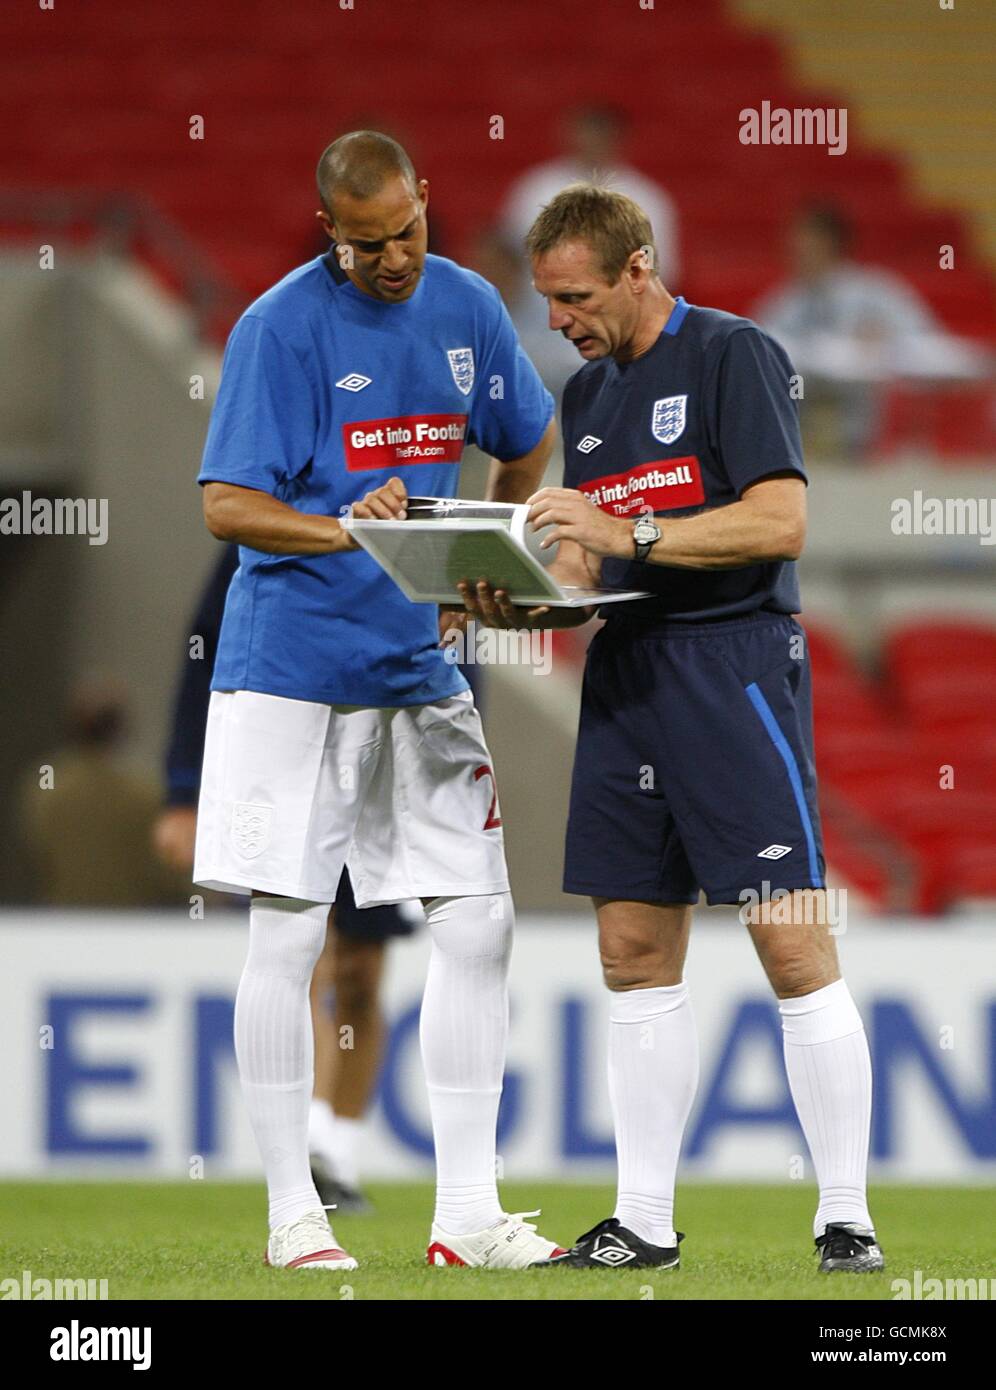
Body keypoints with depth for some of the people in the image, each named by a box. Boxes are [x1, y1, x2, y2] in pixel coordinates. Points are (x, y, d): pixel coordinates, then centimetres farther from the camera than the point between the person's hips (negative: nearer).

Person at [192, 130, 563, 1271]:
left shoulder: (468, 309, 5)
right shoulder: (280, 328, -10)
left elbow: (526, 446, 22)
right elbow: (225, 505, -13)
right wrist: (343, 531, -29)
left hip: (419, 667, 5)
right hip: (289, 662, -5)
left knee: (477, 925, -1)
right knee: (286, 937, -3)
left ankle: (466, 1210, 4)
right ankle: (292, 1212, 6)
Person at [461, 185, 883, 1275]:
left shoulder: (733, 355, -6)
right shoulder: (587, 394, 17)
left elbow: (780, 522, -15)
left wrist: (626, 533, -18)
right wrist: (522, 601, 0)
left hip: (735, 658, -8)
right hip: (625, 671, 8)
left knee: (792, 943, -10)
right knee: (634, 952, 6)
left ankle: (845, 1218, -7)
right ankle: (643, 1221, 10)